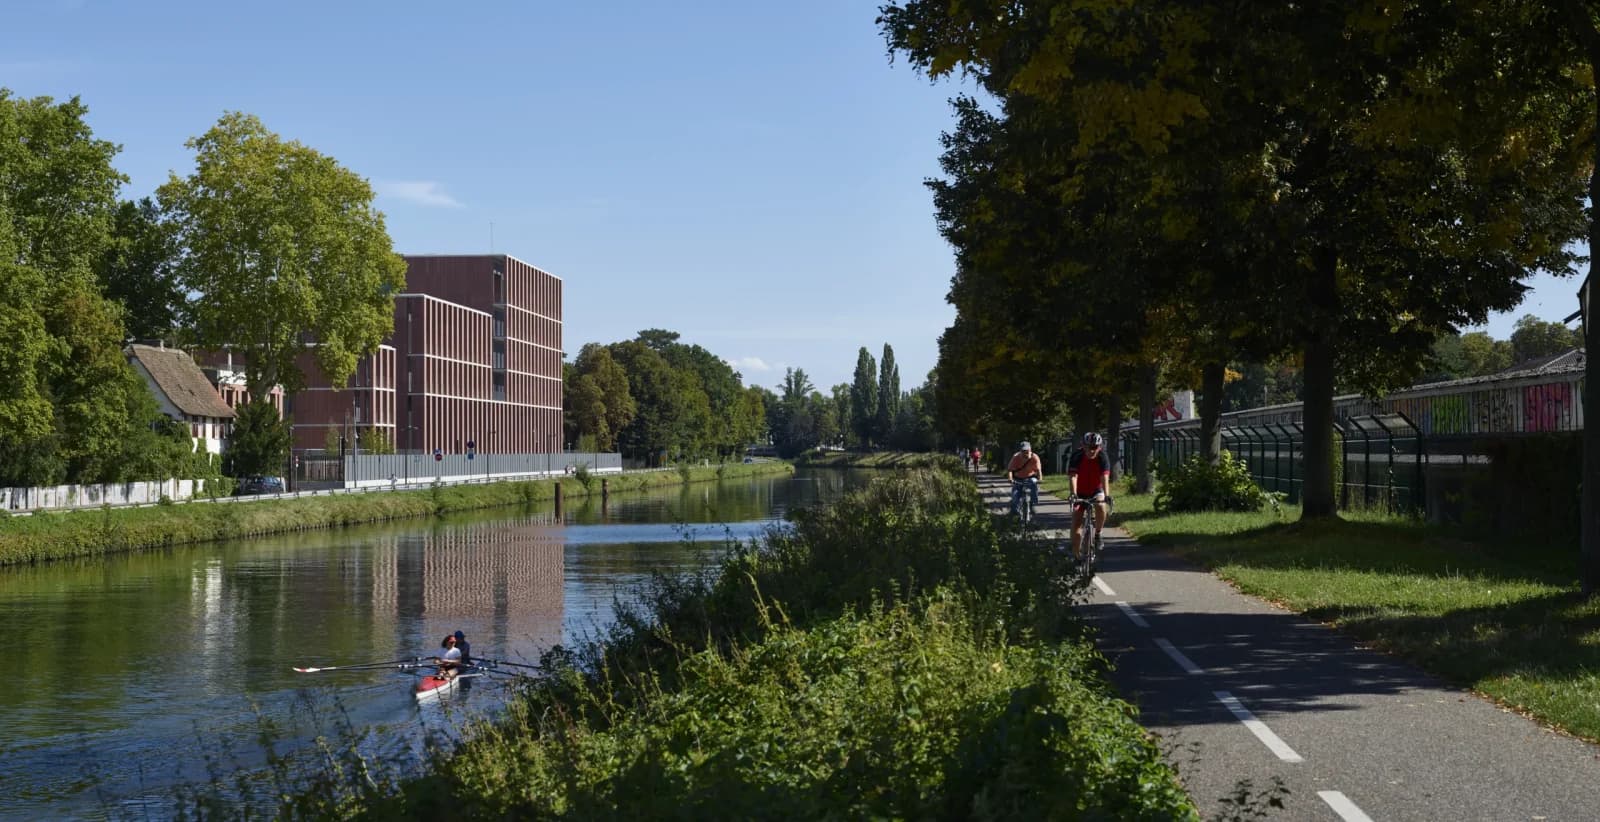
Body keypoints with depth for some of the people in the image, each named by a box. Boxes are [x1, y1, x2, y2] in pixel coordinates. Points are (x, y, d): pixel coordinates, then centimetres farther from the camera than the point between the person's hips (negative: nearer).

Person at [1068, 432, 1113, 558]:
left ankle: (1098, 534, -9)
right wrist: (1073, 494, -50)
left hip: (1096, 491, 0)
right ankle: (1076, 555, 2)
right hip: (1080, 492, 0)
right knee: (1076, 524, -8)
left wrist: (1106, 495, -49)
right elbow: (1073, 476, -34)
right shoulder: (1077, 456, -23)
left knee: (1101, 507, -32)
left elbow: (1105, 477, -33)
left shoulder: (1103, 458, -21)